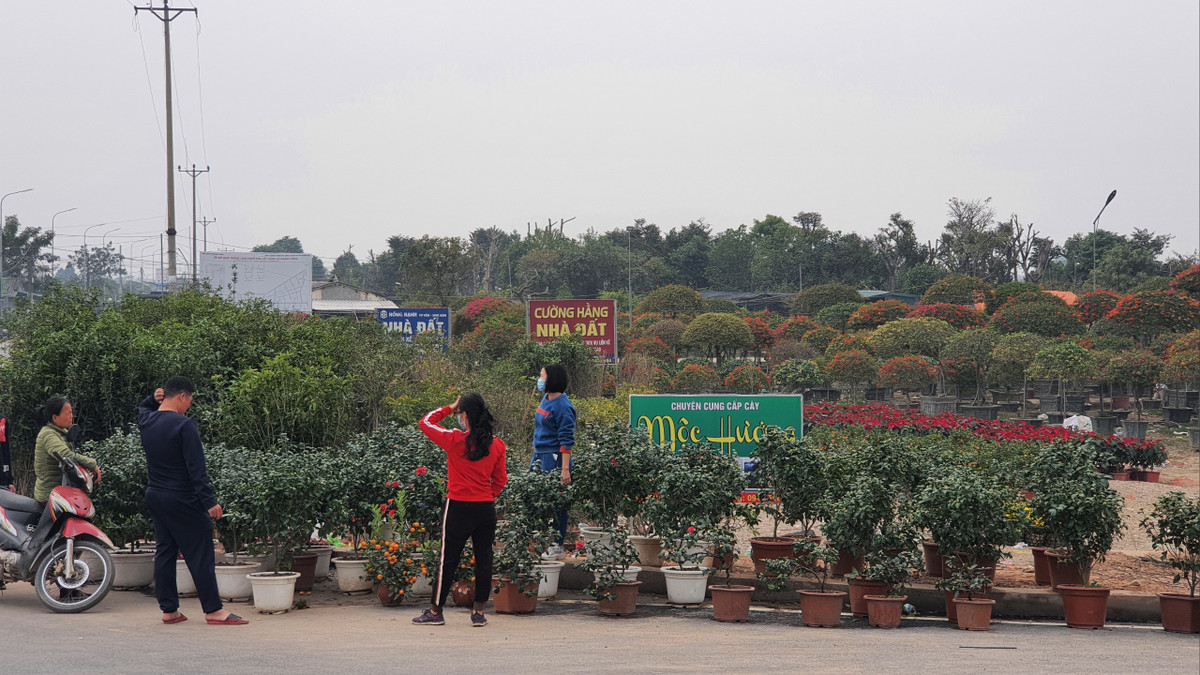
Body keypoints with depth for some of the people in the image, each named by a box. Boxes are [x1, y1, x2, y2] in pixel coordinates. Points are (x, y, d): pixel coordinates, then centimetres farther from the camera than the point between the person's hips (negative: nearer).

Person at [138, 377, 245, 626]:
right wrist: (209, 501, -19)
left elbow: (142, 409, 34)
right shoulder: (184, 425, -16)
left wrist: (154, 400, 13)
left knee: (164, 551, 11)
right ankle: (213, 610, -1)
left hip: (154, 496, 8)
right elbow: (196, 469, -20)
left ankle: (169, 610, 12)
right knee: (200, 554, -3)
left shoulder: (146, 421, 5)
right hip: (182, 500, -8)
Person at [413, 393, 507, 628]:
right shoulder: (497, 445, 1)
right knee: (484, 560, 9)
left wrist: (449, 408, 7)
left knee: (449, 560, 4)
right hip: (486, 508, 4)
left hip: (459, 507, -3)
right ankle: (479, 612, 13)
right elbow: (501, 479, 8)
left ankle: (435, 612, 12)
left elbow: (425, 422, 1)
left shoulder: (456, 440, -12)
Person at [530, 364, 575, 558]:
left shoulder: (562, 406, -17)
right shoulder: (546, 399, 10)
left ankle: (557, 546, 5)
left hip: (554, 458, -9)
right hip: (539, 455, 9)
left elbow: (567, 440, -19)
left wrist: (565, 469, -23)